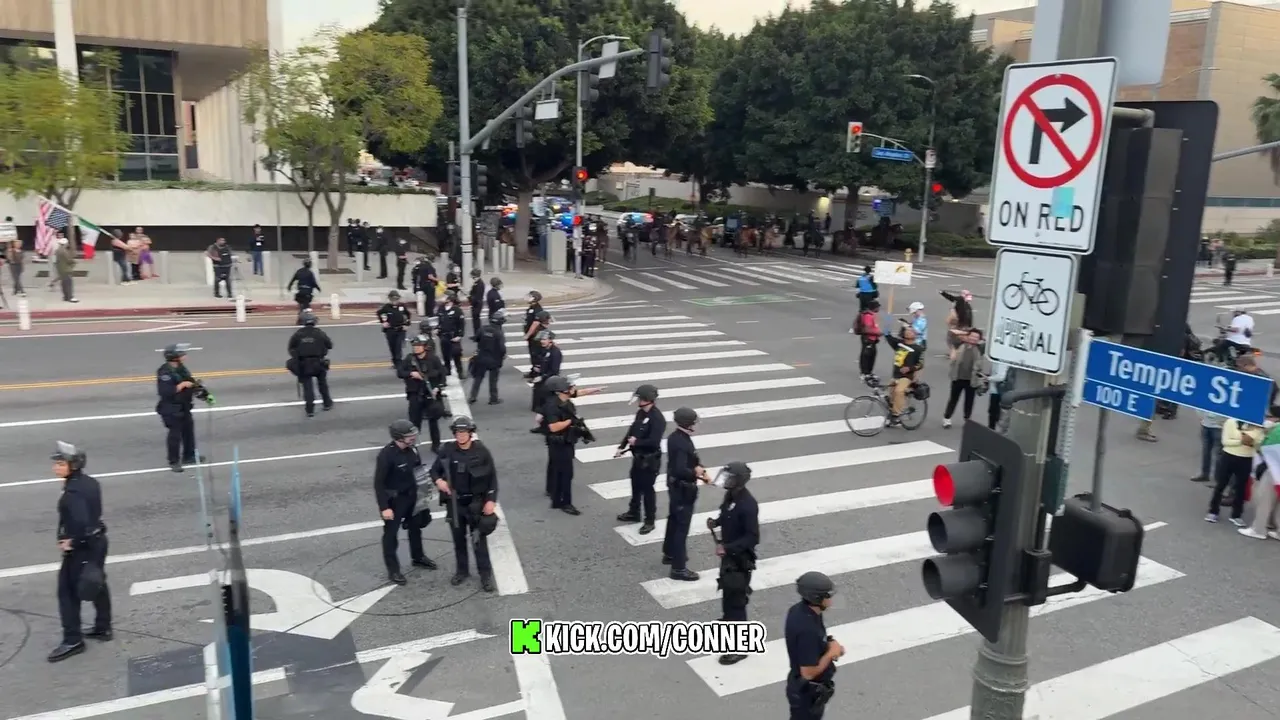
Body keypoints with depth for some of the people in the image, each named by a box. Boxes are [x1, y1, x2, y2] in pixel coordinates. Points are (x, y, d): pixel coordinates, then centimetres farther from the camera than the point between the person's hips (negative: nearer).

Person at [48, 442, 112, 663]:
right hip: (98, 540, 9)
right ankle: (103, 628, 31)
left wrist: (71, 542, -18)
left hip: (80, 546, -9)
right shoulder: (90, 482, 3)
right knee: (97, 584, 19)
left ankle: (72, 640, 9)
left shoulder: (72, 492, -24)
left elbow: (80, 522, -34)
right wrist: (72, 538, 6)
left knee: (68, 591, 3)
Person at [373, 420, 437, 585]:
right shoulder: (386, 455, -27)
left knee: (415, 527, 23)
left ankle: (418, 557, 45)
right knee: (391, 534, 7)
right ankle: (393, 570, 21)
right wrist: (384, 507, -23)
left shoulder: (412, 448, -8)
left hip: (412, 496, 7)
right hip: (394, 500, -7)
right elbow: (378, 483, -22)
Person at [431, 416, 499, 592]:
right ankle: (461, 570, 32)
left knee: (479, 539, 1)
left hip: (477, 502, -2)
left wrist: (491, 500, -10)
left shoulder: (481, 451, -11)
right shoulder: (448, 451, -7)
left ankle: (486, 574, 12)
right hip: (454, 502, 3)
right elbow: (434, 470, 5)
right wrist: (438, 480, -17)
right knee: (458, 538, 15)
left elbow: (492, 477, -5)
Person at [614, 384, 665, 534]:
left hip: (650, 460, -9)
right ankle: (634, 513, 39)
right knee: (635, 486, 21)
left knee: (647, 489, 2)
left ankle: (649, 521, 15)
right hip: (638, 457, 9)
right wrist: (622, 446, 2)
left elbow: (653, 442, -31)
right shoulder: (640, 413, 3)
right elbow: (631, 430, 12)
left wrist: (636, 442, -19)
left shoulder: (657, 418, -24)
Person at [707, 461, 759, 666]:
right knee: (727, 589, 28)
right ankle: (728, 620, 53)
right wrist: (716, 522, -4)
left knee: (736, 598, -3)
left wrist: (727, 548, -31)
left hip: (740, 558, -9)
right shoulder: (731, 495, -3)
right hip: (728, 553, 9)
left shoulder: (748, 505, -29)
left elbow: (753, 538, -27)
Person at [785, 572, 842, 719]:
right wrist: (831, 652, -18)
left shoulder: (799, 609, -7)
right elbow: (809, 672, -31)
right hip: (807, 691, -9)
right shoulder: (808, 629, -36)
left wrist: (829, 645, -5)